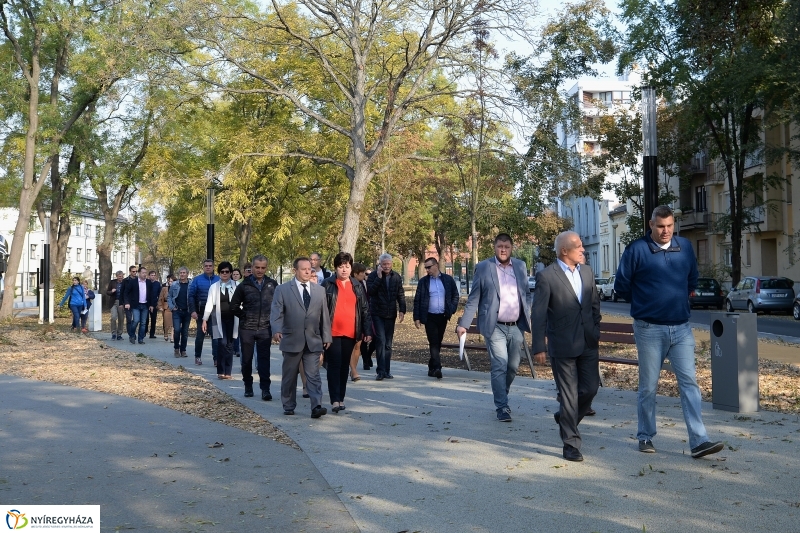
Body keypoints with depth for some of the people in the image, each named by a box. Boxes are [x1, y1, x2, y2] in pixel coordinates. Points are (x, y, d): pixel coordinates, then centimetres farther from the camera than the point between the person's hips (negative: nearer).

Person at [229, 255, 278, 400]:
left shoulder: (272, 285, 2)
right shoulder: (244, 285, 1)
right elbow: (234, 305, 9)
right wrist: (244, 316, 3)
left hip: (265, 328, -1)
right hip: (246, 328, 1)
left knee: (264, 359, -3)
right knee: (247, 358, 9)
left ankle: (265, 389, -1)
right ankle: (248, 386, 23)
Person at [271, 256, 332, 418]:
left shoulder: (320, 290, 10)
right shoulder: (282, 289, 0)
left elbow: (324, 315, 11)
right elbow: (276, 313, -8)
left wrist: (326, 337, 7)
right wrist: (276, 330, -24)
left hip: (313, 341, 1)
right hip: (291, 341, -1)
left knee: (313, 375, -5)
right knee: (289, 376, 10)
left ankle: (316, 407, -9)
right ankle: (288, 406, 22)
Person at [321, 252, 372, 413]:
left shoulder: (357, 286, 11)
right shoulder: (327, 285, 1)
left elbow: (365, 309, 11)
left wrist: (367, 331, 5)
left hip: (350, 333, 4)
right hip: (333, 332, -3)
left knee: (344, 366, 10)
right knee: (334, 365, -8)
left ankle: (341, 398, 18)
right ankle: (335, 399, -10)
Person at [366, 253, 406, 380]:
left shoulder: (396, 277, 8)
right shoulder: (373, 276, -2)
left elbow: (401, 295, 11)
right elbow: (370, 291, -16)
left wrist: (402, 310, 1)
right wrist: (379, 278, -20)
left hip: (390, 314, 4)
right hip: (377, 313, -3)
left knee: (388, 343, 7)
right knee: (381, 340, -13)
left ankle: (386, 371, 14)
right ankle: (381, 370, -12)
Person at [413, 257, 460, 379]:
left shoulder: (448, 279, 5)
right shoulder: (423, 281, 2)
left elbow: (456, 296, 11)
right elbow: (417, 300, 1)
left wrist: (451, 310, -1)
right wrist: (417, 318, -5)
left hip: (443, 317, 2)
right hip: (429, 317, -2)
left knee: (438, 343, 10)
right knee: (434, 343, -10)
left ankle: (432, 367, 21)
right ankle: (437, 368, -16)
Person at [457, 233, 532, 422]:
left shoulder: (520, 266, 9)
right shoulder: (483, 267, -2)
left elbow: (526, 295, 14)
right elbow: (473, 299, -2)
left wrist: (529, 318, 3)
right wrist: (463, 324, -8)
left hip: (516, 327, 4)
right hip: (495, 327, -4)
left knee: (513, 366, 12)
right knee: (499, 366, -8)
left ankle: (501, 397, 35)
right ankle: (502, 407, 3)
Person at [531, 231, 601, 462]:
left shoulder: (587, 271, 7)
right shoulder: (546, 276, -11)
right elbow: (538, 315, -10)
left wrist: (596, 331, 12)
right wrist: (539, 347, -11)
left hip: (588, 343, 6)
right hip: (562, 345, -5)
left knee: (590, 388, 8)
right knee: (569, 395, 1)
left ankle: (566, 418, 36)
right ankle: (571, 444, 13)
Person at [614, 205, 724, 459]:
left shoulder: (685, 246, 6)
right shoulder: (636, 249, -8)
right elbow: (621, 286, -1)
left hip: (681, 328, 3)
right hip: (649, 329, -3)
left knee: (689, 383, -2)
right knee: (648, 387, 6)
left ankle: (699, 441, -2)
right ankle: (645, 436, 20)